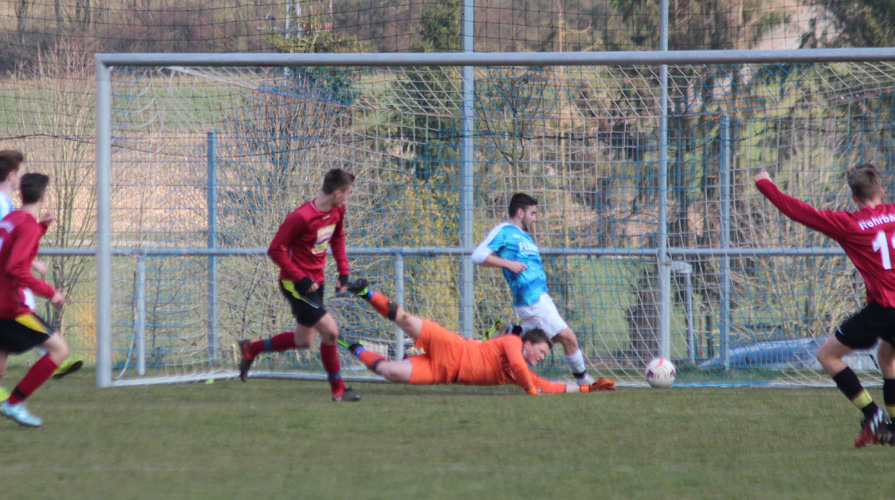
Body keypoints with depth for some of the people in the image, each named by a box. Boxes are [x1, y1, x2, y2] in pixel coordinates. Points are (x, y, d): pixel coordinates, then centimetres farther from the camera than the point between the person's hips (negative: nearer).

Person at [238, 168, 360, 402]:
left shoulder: (337, 212, 0)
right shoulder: (302, 217, -25)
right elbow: (276, 250, -19)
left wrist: (343, 272, 9)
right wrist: (300, 279, -22)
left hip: (315, 281, 9)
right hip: (296, 284, -9)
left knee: (304, 341, 16)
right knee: (330, 330, -14)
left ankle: (251, 349, 34)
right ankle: (338, 390, -1)